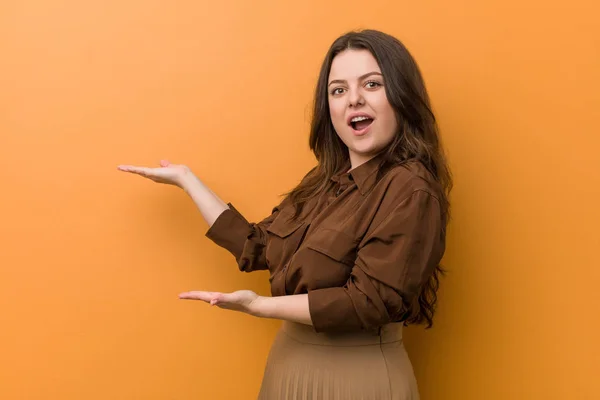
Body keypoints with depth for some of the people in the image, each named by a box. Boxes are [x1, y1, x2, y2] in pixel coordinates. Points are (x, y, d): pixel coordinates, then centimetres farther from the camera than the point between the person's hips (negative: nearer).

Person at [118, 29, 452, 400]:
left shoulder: (410, 190, -19)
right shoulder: (324, 180, 6)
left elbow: (371, 302, -23)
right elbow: (255, 247, 7)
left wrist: (260, 305, -24)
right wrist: (185, 178, 11)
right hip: (291, 363, 7)